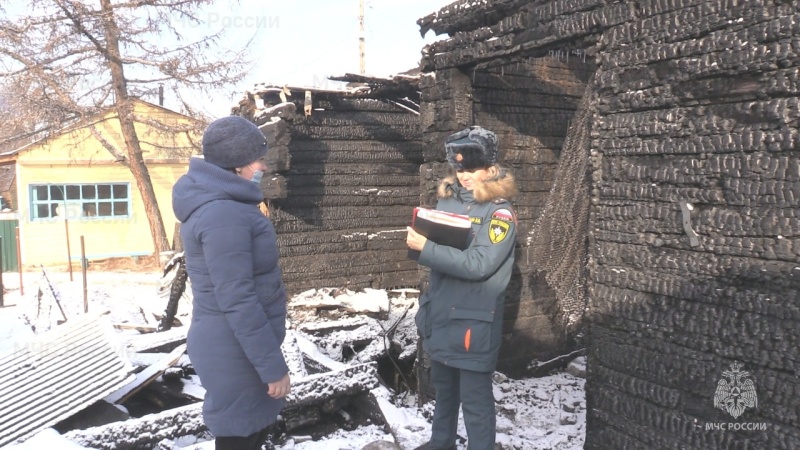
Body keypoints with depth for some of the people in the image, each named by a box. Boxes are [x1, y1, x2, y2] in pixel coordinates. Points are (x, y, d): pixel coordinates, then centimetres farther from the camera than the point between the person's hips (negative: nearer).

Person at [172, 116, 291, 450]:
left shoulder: (219, 203, 9)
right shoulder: (223, 214, -24)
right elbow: (238, 301, -26)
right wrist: (272, 365, -21)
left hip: (238, 346, 10)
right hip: (235, 351, -10)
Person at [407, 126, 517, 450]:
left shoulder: (500, 213, -14)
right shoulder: (447, 200, 5)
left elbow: (479, 264, -24)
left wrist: (425, 249, -25)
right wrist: (416, 239, -11)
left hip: (473, 321, -7)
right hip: (440, 313, 7)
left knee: (475, 399, 5)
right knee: (444, 387, 24)